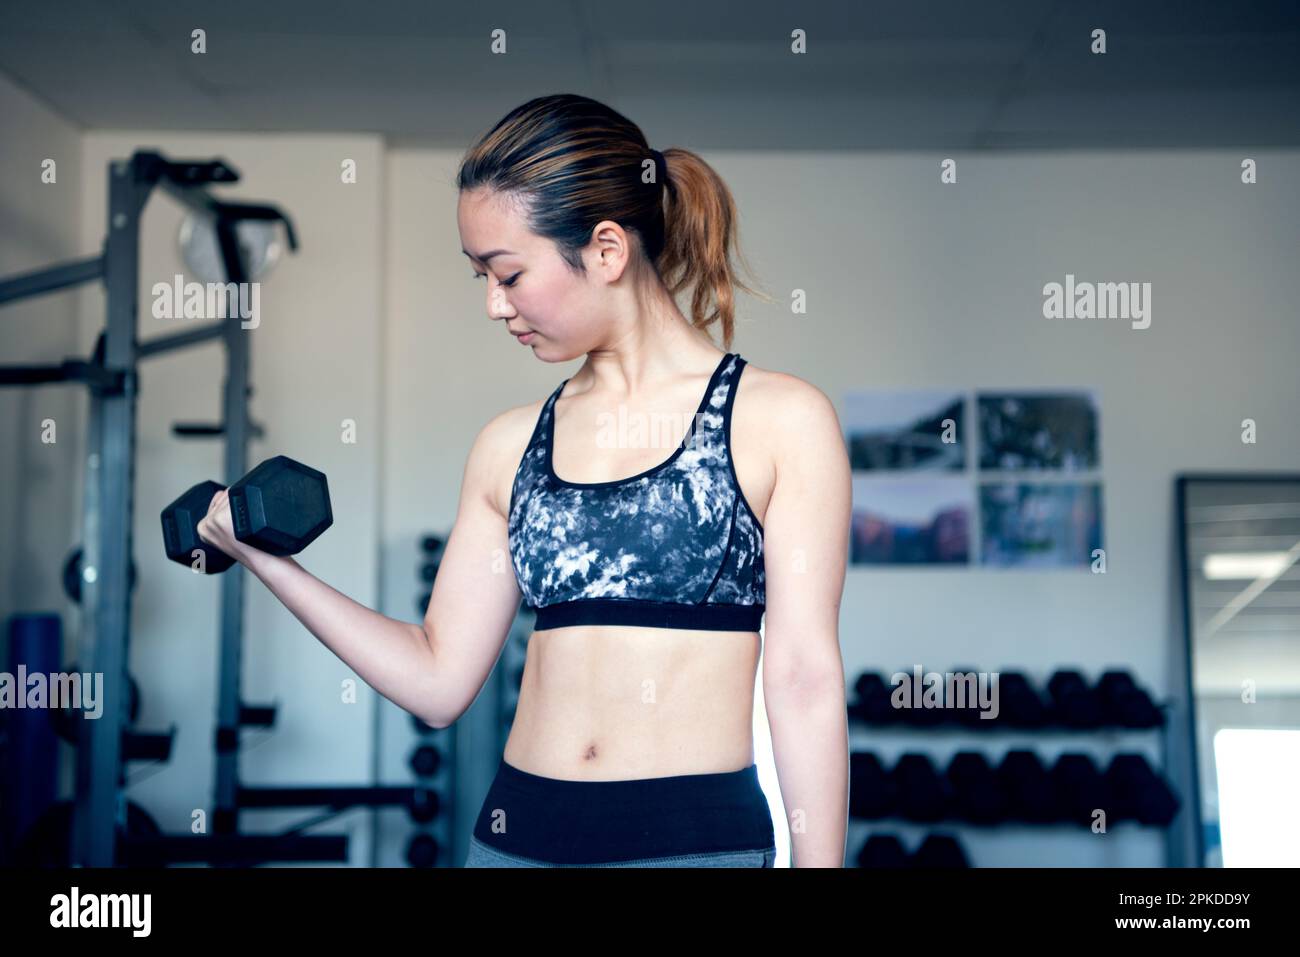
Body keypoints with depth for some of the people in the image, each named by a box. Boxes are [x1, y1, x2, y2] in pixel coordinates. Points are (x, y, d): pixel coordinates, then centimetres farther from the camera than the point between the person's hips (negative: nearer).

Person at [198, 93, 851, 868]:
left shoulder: (780, 421, -4)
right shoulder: (511, 447, 7)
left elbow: (805, 680, -5)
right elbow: (440, 680, 7)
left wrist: (819, 858, -8)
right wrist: (266, 556, 2)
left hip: (698, 838, -3)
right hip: (517, 832, 4)